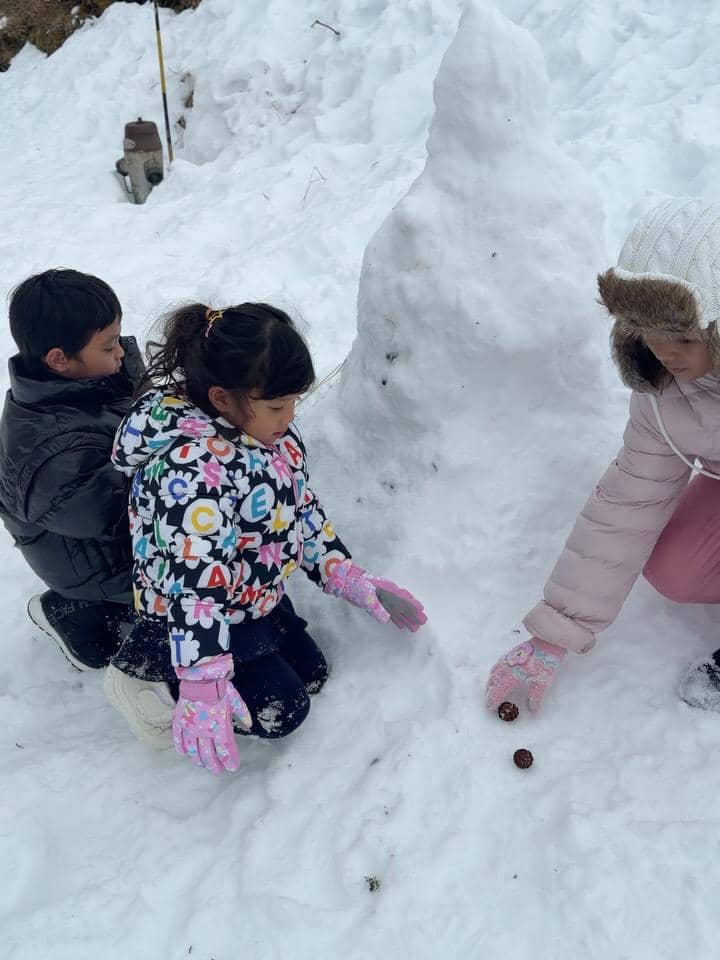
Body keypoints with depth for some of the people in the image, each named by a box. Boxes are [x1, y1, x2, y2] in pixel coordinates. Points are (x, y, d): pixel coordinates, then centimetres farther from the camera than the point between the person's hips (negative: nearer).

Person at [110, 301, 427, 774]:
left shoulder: (274, 429, -7)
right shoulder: (192, 470, -35)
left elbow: (304, 509, 4)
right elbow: (194, 580, -38)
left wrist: (349, 578, 2)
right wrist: (202, 680, -38)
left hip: (262, 598, 9)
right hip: (206, 614, -9)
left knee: (312, 674, 18)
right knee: (282, 709, -5)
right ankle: (151, 664, 9)